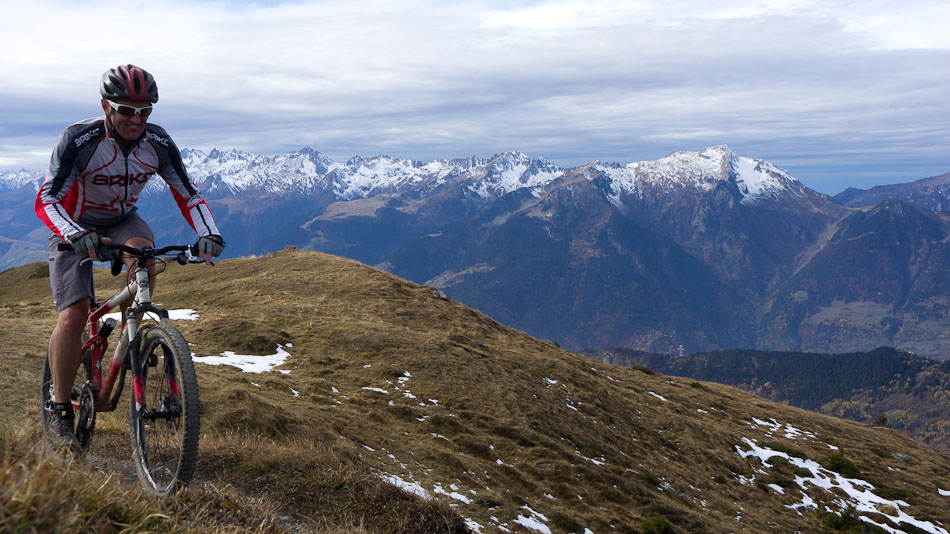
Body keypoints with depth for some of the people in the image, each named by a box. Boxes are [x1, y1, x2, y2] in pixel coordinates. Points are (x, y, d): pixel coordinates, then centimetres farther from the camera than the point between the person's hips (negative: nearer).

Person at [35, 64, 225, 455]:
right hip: (76, 227, -3)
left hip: (122, 220, 3)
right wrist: (77, 235, -50)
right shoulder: (77, 140, -27)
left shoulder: (158, 144, -17)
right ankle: (59, 414, -4)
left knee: (143, 252, -34)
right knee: (73, 316, -16)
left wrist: (208, 235, -31)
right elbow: (46, 201, -31)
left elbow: (188, 195, -12)